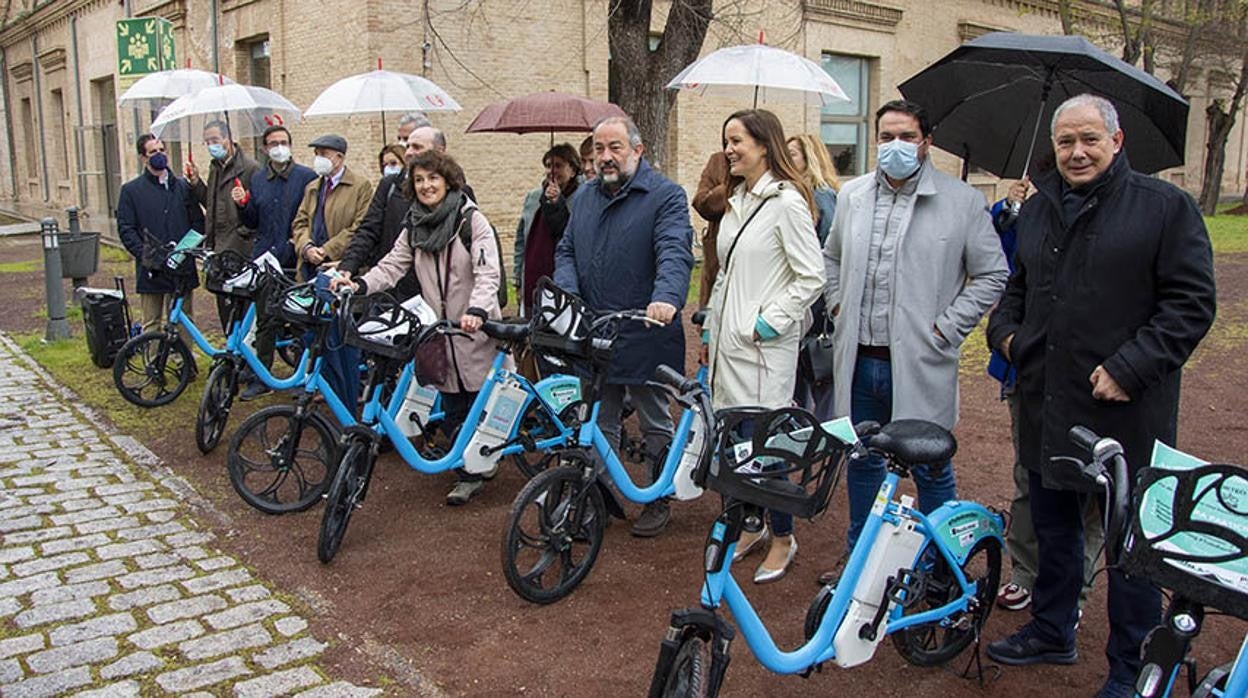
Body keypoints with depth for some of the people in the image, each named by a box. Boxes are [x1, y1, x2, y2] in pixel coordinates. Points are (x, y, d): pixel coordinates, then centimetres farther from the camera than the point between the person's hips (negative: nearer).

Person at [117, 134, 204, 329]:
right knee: (151, 326, 3)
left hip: (183, 269, 2)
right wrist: (145, 255, -14)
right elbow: (125, 229, 0)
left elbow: (198, 220, 12)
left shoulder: (182, 186, 13)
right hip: (152, 272, -2)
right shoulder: (131, 190, 4)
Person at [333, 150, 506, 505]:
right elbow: (392, 266, 3)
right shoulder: (414, 228, 11)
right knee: (452, 411, 9)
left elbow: (488, 272, -18)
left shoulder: (472, 220, -8)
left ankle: (475, 470, 16)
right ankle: (468, 474, 23)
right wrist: (360, 284, -15)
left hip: (476, 330, -5)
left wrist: (477, 310, -35)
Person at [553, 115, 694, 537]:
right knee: (598, 426, 14)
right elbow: (566, 251, 12)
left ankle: (659, 500, 27)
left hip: (645, 336, -5)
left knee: (655, 427, 11)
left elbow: (675, 253, -21)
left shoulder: (666, 196, -8)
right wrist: (566, 292, -9)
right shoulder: (585, 197, 13)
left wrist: (666, 297, -40)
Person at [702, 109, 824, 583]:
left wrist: (769, 322, -15)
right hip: (728, 340, 8)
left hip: (763, 345, -8)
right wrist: (711, 329, 19)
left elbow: (811, 278, -13)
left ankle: (783, 539, 14)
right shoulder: (737, 201, 15)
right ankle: (751, 526, 28)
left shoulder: (787, 202, -11)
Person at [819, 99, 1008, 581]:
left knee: (930, 469, 8)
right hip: (858, 360, 4)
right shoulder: (852, 196, 9)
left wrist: (947, 329, -8)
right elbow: (831, 258, 24)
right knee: (862, 463, 17)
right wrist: (839, 306, 11)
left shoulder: (962, 201, -5)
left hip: (919, 362, -4)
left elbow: (992, 275, -1)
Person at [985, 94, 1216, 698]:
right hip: (1046, 404, 6)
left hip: (1126, 412, -5)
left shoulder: (1165, 207, -6)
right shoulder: (1037, 209, 12)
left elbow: (1192, 303, -10)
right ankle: (1051, 631, 39)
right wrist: (1004, 328, 5)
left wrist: (1129, 368, -18)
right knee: (1052, 527, 20)